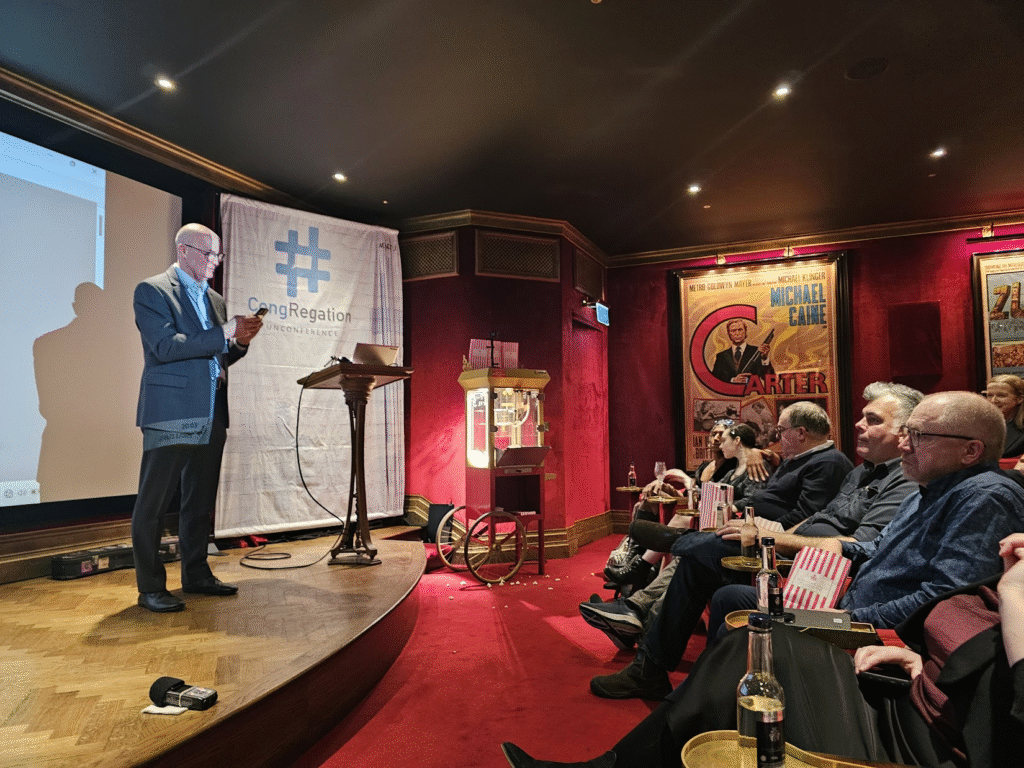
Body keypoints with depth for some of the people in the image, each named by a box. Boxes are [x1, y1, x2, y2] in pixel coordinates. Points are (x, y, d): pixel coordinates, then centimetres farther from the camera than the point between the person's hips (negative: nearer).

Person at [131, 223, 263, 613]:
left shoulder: (214, 299, 18)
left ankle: (196, 574, 24)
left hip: (210, 416, 8)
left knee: (201, 501, 13)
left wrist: (239, 342, 1)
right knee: (153, 503, 0)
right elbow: (165, 347, -16)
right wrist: (224, 333, -19)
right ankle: (150, 587, 9)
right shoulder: (152, 290, -3)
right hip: (170, 413, -7)